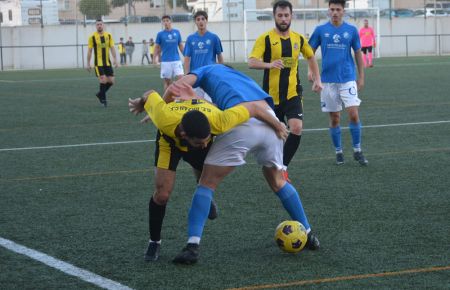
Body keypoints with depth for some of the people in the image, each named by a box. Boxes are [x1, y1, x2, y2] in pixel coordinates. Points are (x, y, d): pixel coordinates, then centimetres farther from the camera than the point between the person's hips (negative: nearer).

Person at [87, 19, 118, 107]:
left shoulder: (109, 35, 5)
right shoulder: (92, 37, -4)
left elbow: (112, 48, 4)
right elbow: (89, 51, -1)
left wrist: (115, 59, -8)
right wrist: (88, 63, -2)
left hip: (107, 62, 4)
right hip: (98, 63, -4)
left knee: (111, 81, 2)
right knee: (103, 80, -13)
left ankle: (100, 94, 25)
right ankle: (103, 99, 4)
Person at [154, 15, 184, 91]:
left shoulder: (177, 32, 6)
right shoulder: (160, 34, 2)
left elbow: (181, 46, 13)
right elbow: (157, 47, 5)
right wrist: (155, 58, -6)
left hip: (176, 60, 1)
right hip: (165, 61, -1)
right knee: (167, 81, 5)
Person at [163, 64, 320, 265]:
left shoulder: (206, 71, 25)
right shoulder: (237, 75, 40)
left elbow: (178, 86, 6)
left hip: (241, 122, -5)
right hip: (269, 118, 5)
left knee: (207, 184, 6)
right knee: (277, 181, 28)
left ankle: (192, 246, -5)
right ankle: (309, 235, 33)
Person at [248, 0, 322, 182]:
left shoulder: (299, 39, 4)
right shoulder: (265, 39, -7)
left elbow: (311, 57, 22)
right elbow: (251, 62, -18)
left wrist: (317, 80, 12)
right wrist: (269, 64, -37)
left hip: (293, 94, 2)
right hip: (271, 95, -2)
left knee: (297, 129, -18)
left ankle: (283, 167, -4)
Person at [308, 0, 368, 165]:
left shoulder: (351, 30, 1)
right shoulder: (320, 30, 1)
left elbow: (358, 54, 9)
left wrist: (361, 77, 9)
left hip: (348, 79, 0)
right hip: (328, 80, 0)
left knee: (353, 114, -11)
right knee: (334, 118, 5)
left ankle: (357, 151, 2)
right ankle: (338, 152, 19)